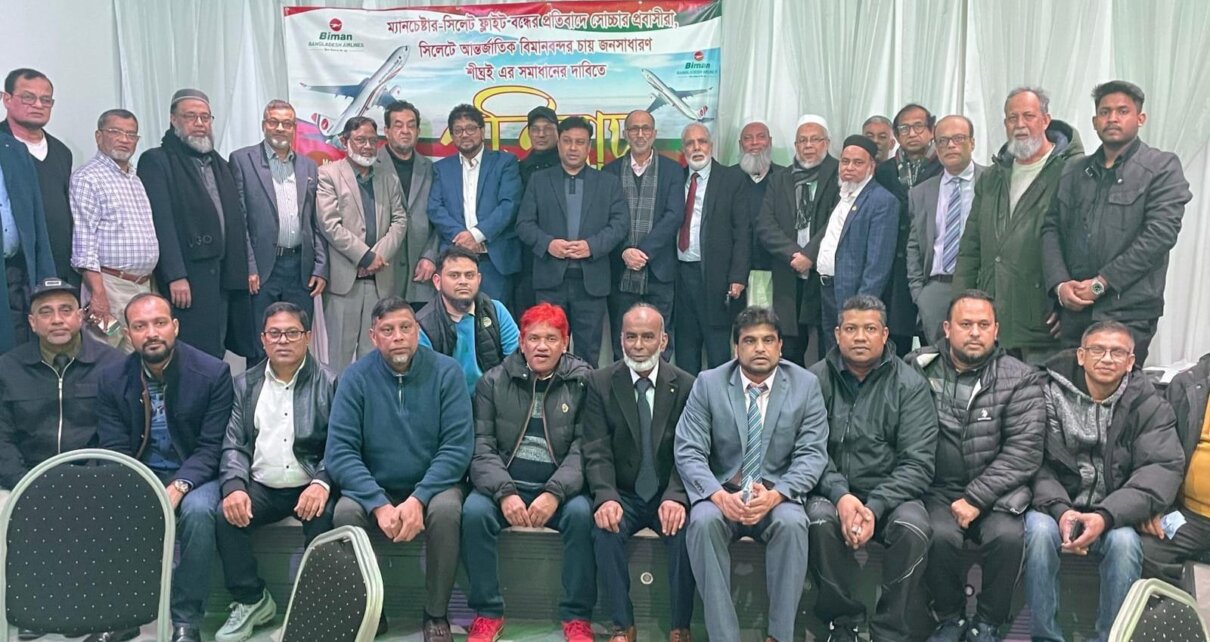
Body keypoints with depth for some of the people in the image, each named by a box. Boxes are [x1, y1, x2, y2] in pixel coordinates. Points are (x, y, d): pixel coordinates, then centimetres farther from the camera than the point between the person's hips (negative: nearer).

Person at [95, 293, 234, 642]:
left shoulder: (212, 372, -11)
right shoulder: (112, 379, -1)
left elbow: (210, 448, -11)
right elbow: (115, 451, -3)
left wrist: (178, 487, -27)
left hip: (192, 475, -3)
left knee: (197, 510, -34)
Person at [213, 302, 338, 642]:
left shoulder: (329, 384, 1)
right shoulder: (245, 384, 12)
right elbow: (233, 445, 5)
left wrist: (322, 483, -24)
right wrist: (234, 486, -14)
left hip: (311, 487, -3)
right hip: (261, 487, 3)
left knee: (323, 520, -31)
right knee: (225, 517, -22)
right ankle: (252, 601, 0)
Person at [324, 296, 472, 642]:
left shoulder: (445, 371, -8)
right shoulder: (356, 377, -6)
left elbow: (458, 446, -12)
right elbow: (339, 451, -13)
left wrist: (418, 499, -24)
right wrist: (380, 504, -25)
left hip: (432, 484, -1)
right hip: (373, 486, 1)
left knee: (446, 510, -32)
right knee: (346, 512, -28)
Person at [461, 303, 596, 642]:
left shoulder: (583, 382, 1)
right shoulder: (494, 381, 5)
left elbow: (583, 448, -6)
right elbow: (482, 446, -1)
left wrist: (555, 493, -21)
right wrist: (504, 492, -17)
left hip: (560, 488, -1)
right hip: (504, 484, 1)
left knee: (581, 513, -30)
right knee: (474, 510, -27)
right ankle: (488, 612, -10)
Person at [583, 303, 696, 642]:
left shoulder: (686, 385, -1)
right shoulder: (600, 383, -1)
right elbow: (597, 452, -7)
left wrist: (676, 497, -25)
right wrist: (606, 497, -25)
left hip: (668, 497, 0)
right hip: (623, 496, 0)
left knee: (686, 528, -29)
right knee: (605, 528, -29)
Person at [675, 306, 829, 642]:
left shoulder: (806, 385, 1)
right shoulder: (708, 383, -1)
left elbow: (812, 454, -5)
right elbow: (688, 452, -6)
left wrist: (775, 494, -24)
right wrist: (719, 495, -25)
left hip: (778, 496, 0)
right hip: (721, 493, 0)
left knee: (792, 523, -32)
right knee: (703, 521, -31)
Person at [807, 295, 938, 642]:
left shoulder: (909, 385, 0)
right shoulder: (817, 379, 1)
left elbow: (918, 463, -6)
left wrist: (874, 508, -19)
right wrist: (840, 495, -23)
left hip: (891, 492, 0)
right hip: (832, 490, 0)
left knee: (914, 529, -29)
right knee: (820, 521, -30)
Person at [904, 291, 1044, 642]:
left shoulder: (1020, 379, 1)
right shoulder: (916, 369, 2)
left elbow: (1024, 451, -7)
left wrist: (975, 499, -14)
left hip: (994, 491, 0)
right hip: (936, 488, 0)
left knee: (1007, 535, -27)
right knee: (941, 535, -27)